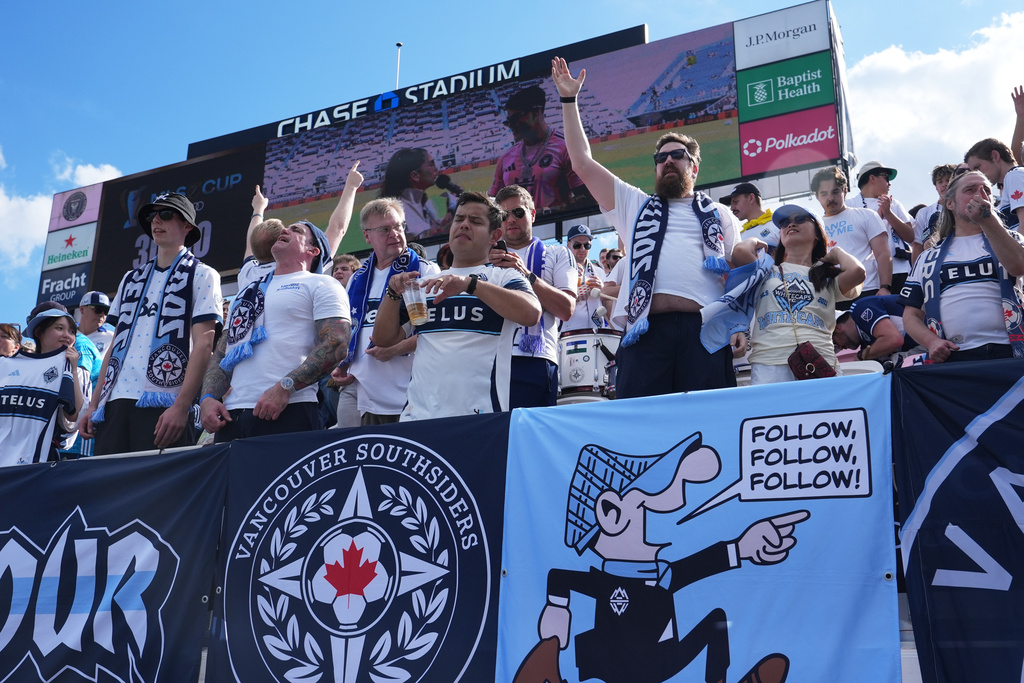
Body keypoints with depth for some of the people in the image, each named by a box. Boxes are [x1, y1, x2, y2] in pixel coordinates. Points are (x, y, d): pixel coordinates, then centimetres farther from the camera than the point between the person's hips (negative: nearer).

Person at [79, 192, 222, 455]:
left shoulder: (201, 276, 4)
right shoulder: (131, 280, 24)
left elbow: (203, 345, -6)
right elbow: (115, 345, 23)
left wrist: (181, 406, -16)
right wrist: (94, 403, 14)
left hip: (163, 406, -6)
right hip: (115, 403, 6)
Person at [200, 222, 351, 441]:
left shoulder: (321, 285, 6)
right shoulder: (247, 291, 27)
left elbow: (337, 345, -9)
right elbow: (221, 354, 24)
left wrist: (284, 387, -18)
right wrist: (208, 398, 5)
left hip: (289, 412, -6)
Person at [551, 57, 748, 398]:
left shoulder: (721, 217, 25)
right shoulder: (634, 206, 27)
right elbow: (583, 162, 23)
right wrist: (569, 99, 23)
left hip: (704, 331, 0)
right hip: (647, 330, 1)